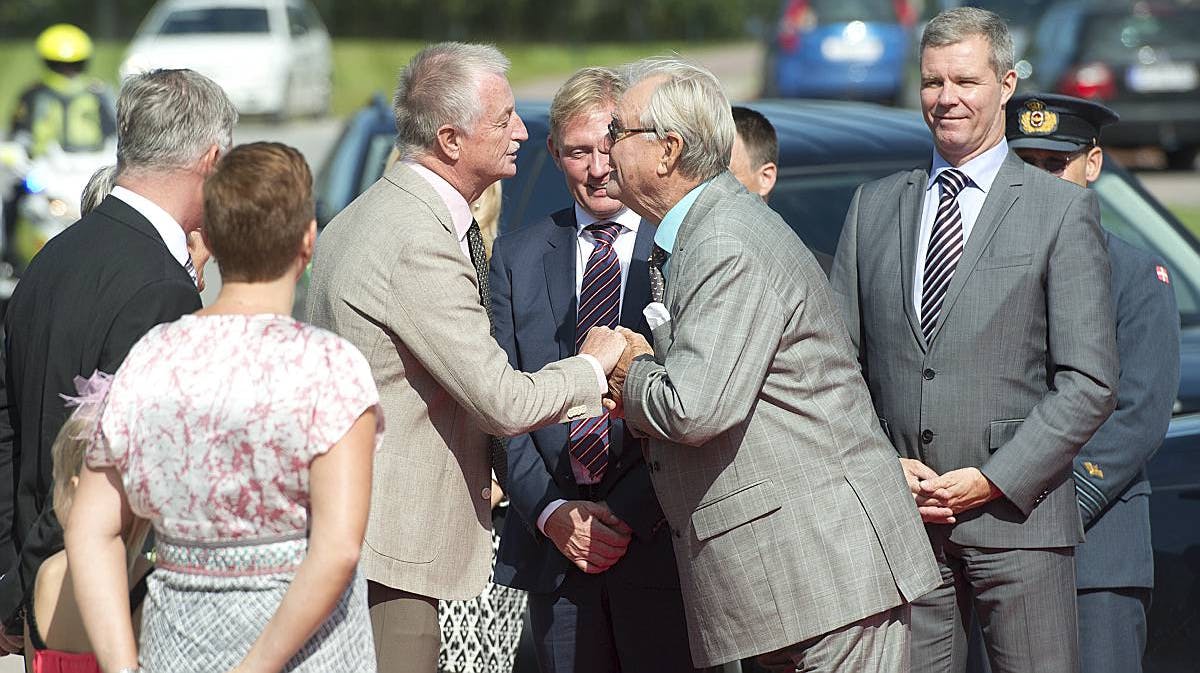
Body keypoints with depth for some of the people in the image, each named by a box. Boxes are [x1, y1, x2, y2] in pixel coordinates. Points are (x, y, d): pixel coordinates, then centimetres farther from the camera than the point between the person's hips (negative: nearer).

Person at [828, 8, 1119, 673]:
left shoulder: (1062, 209, 3)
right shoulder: (873, 206, 14)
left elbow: (1089, 381, -3)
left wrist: (994, 480, -11)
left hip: (1016, 520, -3)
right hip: (897, 519, 3)